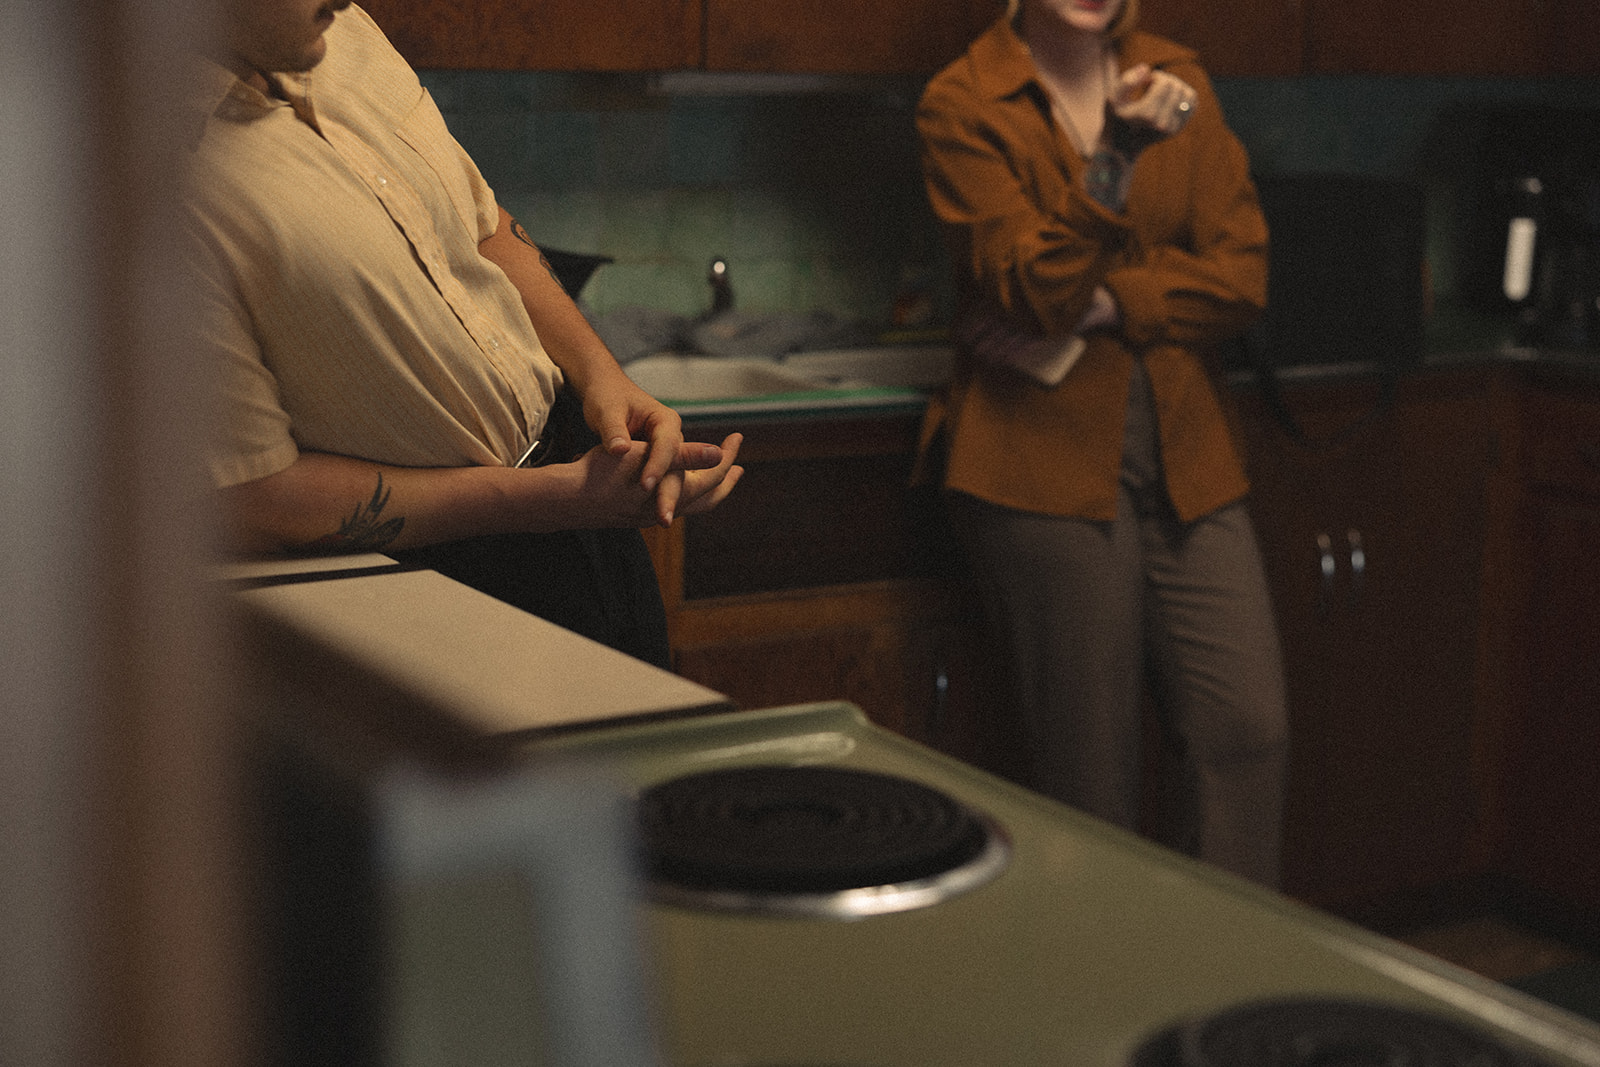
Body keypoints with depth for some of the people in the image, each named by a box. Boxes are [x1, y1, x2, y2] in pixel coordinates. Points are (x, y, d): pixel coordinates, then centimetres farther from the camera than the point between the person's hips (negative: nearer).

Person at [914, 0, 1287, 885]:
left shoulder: (1177, 83, 10)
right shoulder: (962, 105, -3)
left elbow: (1240, 275, 2)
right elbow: (1033, 291, -13)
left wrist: (1101, 305, -10)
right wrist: (1117, 157, -24)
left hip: (1185, 457, 4)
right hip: (1046, 462, -4)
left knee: (1248, 729, -3)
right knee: (1093, 777, 0)